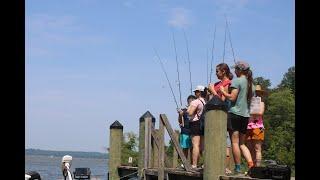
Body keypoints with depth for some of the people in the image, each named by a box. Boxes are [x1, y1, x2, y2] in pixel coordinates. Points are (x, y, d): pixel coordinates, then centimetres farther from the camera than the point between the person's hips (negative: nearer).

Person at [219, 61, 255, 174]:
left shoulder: (237, 81, -8)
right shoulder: (251, 83, 14)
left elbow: (232, 97, -15)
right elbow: (250, 100, 17)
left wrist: (223, 91, -2)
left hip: (235, 113, -7)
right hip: (246, 115, 7)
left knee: (235, 142, -2)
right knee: (242, 143, 14)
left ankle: (237, 168, -3)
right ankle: (251, 164, -3)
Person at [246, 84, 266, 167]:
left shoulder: (261, 102, 8)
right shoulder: (249, 102, 18)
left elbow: (260, 112, -10)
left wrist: (250, 113, -5)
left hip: (257, 127, -4)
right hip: (248, 128, 4)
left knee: (257, 149, -5)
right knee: (250, 149, 3)